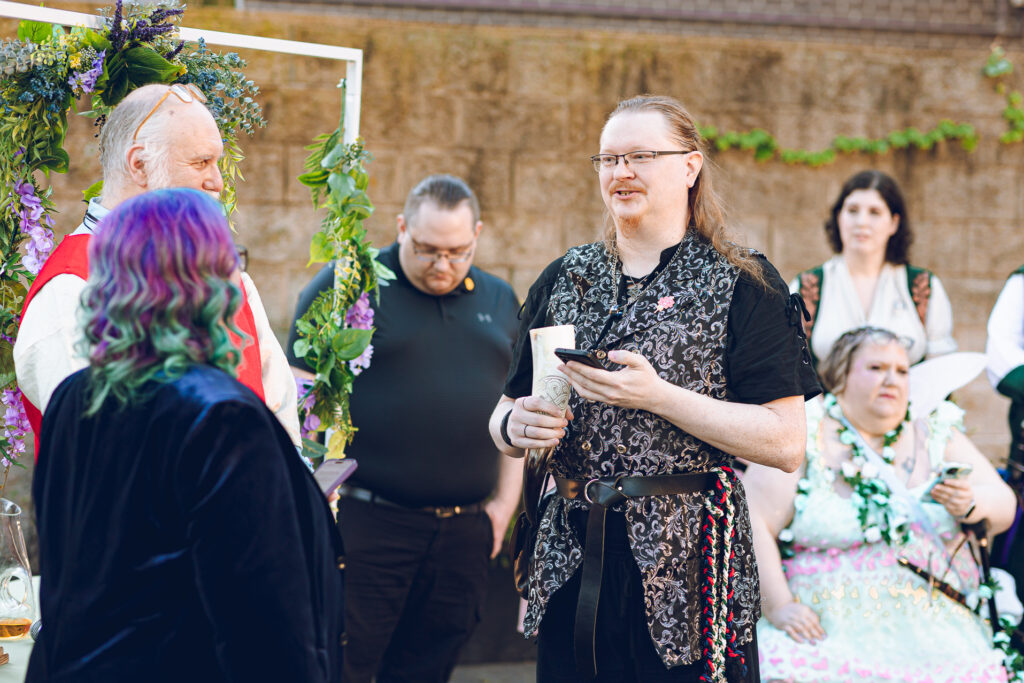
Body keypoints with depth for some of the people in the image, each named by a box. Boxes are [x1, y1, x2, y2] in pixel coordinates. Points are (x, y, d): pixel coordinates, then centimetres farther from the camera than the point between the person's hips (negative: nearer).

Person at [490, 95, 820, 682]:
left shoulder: (741, 284, -3)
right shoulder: (563, 280, 12)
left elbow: (786, 443, -11)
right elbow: (505, 414, 17)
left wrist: (657, 396, -19)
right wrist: (516, 425, -8)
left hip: (688, 564, -4)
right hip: (571, 561, 4)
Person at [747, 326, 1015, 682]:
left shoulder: (937, 435, 14)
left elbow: (1004, 506, 10)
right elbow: (754, 522, -5)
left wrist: (970, 504, -13)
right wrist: (779, 606, -15)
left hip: (935, 632, 3)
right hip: (825, 632, -3)